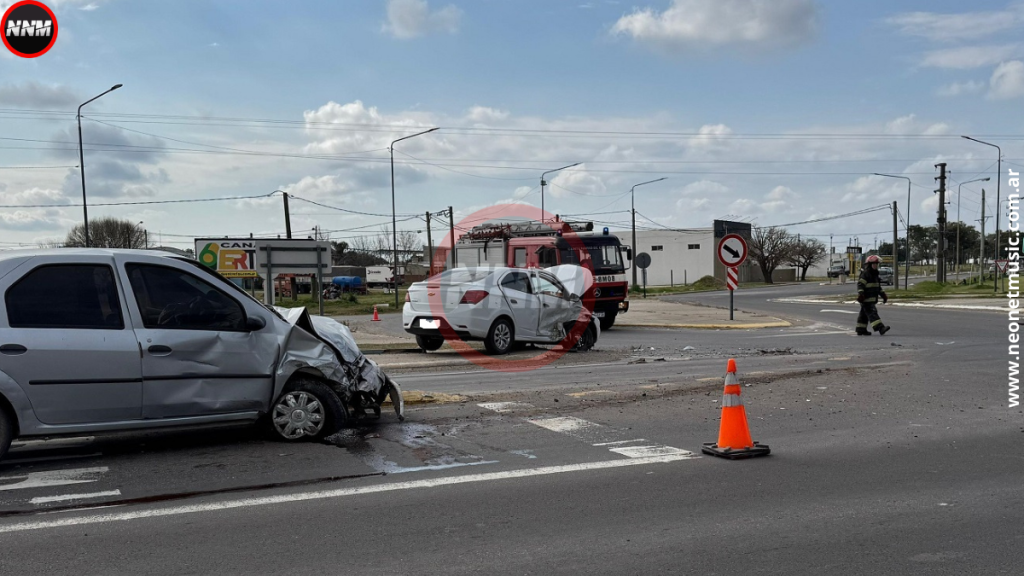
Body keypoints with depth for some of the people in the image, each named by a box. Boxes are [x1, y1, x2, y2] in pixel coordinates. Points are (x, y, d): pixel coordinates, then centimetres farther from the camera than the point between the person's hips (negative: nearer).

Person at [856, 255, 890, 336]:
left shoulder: (875, 274, 19)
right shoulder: (865, 274, -12)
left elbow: (878, 286, 27)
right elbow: (860, 285, -20)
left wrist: (883, 294, 25)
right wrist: (860, 293, -31)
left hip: (872, 299, 10)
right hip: (866, 299, -10)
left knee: (864, 314, 13)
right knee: (872, 313, -16)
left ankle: (861, 330, 18)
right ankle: (880, 328, -25)